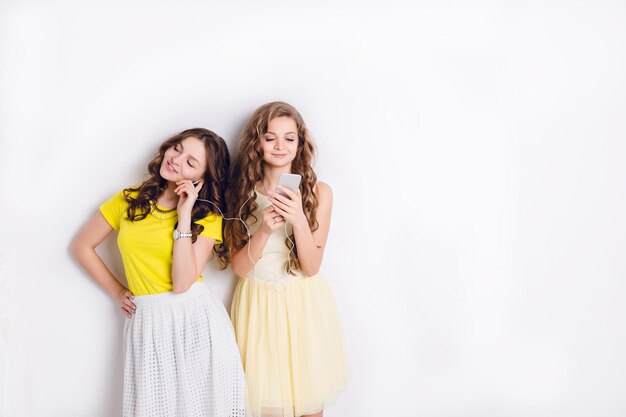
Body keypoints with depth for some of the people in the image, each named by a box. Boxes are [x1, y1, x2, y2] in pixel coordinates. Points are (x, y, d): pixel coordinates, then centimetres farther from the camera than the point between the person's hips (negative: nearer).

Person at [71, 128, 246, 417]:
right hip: (147, 321, 2)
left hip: (196, 318, -1)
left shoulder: (208, 217, -3)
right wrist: (116, 292, 8)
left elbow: (182, 283, -15)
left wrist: (185, 215, -15)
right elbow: (81, 246, 13)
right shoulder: (128, 201, 4)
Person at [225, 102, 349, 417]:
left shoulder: (318, 192, -7)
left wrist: (299, 220, -26)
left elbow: (311, 267, -10)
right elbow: (239, 267, -7)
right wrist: (264, 229, -24)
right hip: (258, 304, 1)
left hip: (304, 303, 0)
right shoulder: (240, 192, -4)